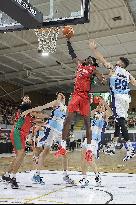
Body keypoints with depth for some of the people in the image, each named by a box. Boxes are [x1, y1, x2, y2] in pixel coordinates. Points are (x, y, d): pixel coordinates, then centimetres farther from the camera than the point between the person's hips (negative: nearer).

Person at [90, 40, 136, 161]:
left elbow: (102, 60, 5)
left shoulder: (113, 68, 5)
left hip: (117, 97, -7)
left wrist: (94, 49, 12)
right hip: (126, 97, 7)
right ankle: (113, 146, 24)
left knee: (120, 121, -13)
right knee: (119, 121, 15)